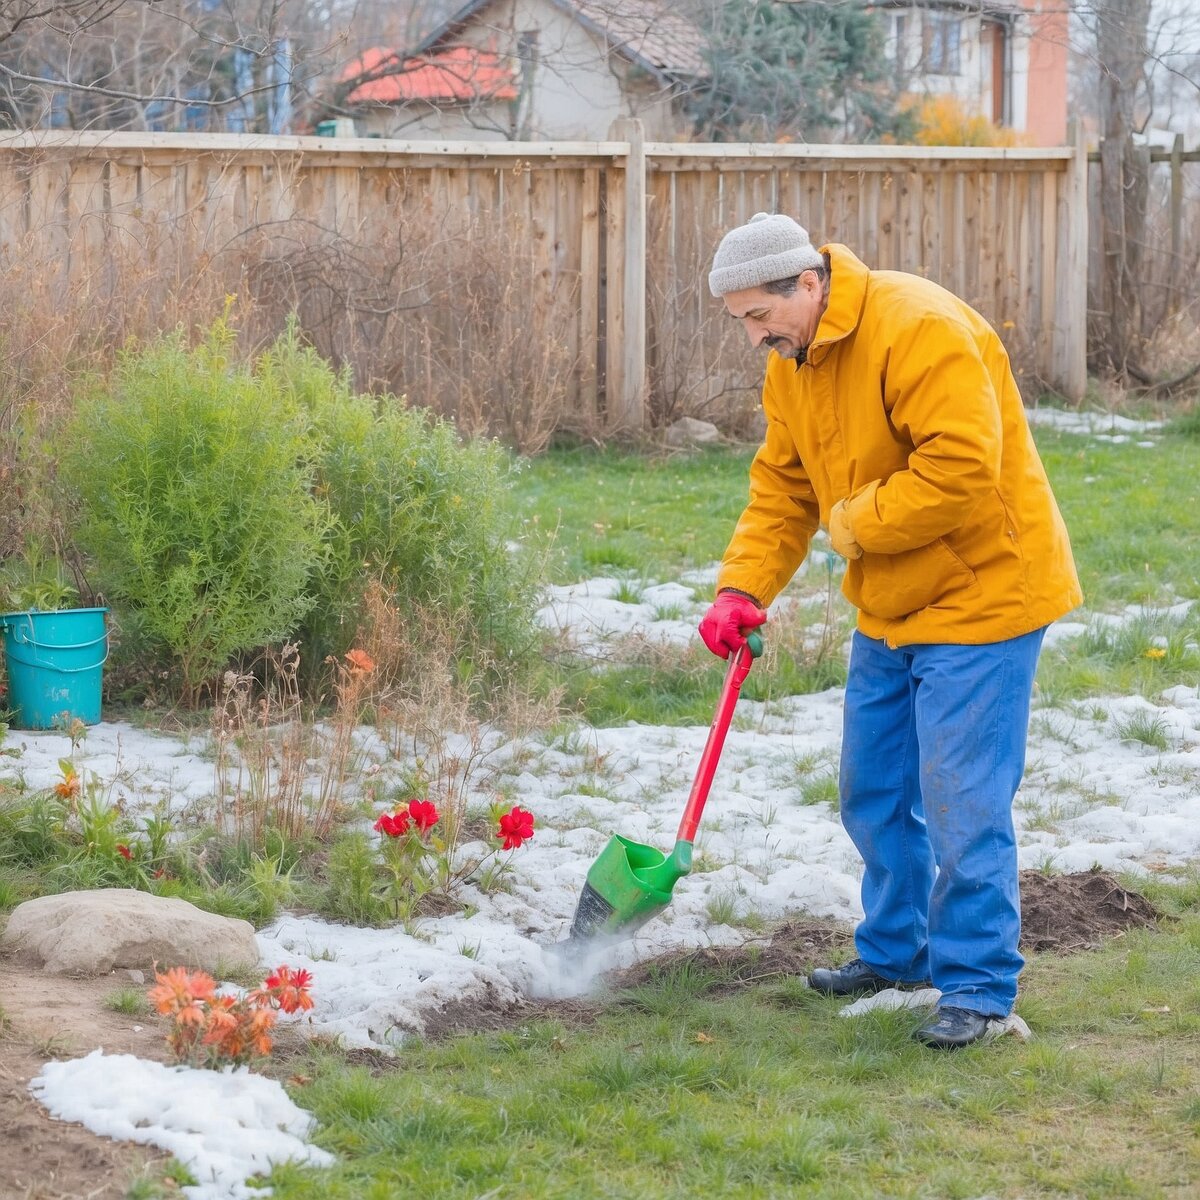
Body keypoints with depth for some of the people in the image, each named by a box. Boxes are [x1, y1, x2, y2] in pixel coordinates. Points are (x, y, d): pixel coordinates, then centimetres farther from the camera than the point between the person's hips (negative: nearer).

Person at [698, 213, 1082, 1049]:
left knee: (962, 805, -8)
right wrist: (742, 589, -5)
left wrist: (854, 524, -19)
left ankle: (978, 986, 3)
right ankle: (894, 952, 33)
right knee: (874, 793, 17)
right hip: (889, 610, 9)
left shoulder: (921, 331, -24)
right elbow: (781, 489, 10)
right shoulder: (791, 365, 6)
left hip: (979, 595, -9)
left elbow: (961, 471, -31)